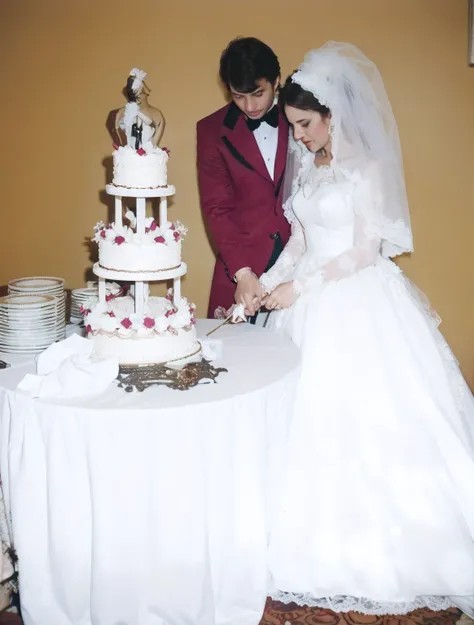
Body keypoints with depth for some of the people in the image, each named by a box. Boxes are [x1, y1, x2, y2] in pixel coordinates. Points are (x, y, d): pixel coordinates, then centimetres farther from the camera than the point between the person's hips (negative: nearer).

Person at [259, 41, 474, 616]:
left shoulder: (368, 166, -9)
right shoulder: (305, 165, 10)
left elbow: (366, 250, -13)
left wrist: (299, 288, -14)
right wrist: (267, 282, 0)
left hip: (361, 304, -6)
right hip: (311, 307, 6)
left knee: (366, 413, -2)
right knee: (310, 413, 6)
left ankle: (376, 543, 15)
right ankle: (322, 538, 19)